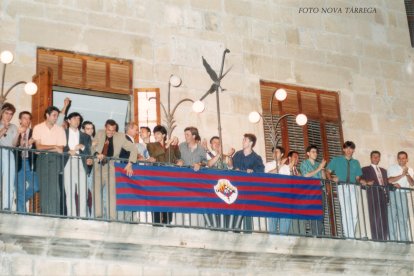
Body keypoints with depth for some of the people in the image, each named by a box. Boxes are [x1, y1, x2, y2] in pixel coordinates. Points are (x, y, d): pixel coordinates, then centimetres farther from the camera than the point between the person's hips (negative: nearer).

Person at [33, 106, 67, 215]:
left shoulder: (60, 129, 6)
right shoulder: (38, 128, 4)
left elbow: (60, 150, 0)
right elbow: (38, 147, -4)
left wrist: (45, 147, -2)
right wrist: (54, 147, -3)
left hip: (55, 159, 0)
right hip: (42, 158, 0)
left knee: (55, 186, -8)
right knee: (43, 186, -2)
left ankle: (55, 214, -9)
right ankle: (45, 213, 1)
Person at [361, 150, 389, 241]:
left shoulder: (383, 171, 25)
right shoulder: (365, 169, 9)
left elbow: (386, 184, 20)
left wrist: (388, 196, 7)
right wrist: (368, 183, -20)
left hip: (383, 196, 5)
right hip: (373, 196, -5)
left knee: (384, 220, -1)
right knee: (375, 219, -9)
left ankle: (384, 239, 0)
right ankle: (376, 239, -10)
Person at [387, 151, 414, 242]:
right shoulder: (392, 168, 10)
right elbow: (390, 180, -6)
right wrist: (402, 175, -10)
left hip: (404, 195, 1)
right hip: (393, 193, -1)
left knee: (403, 219, 0)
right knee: (392, 217, -5)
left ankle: (404, 239, 1)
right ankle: (393, 239, -3)